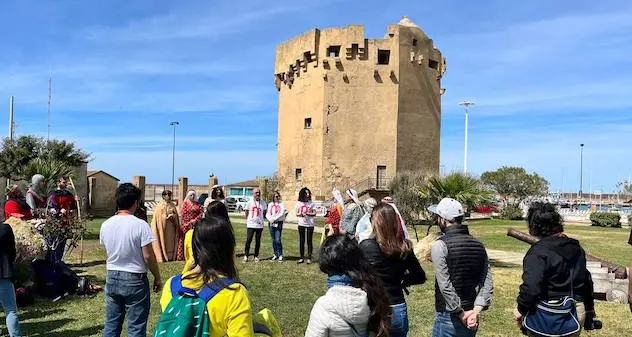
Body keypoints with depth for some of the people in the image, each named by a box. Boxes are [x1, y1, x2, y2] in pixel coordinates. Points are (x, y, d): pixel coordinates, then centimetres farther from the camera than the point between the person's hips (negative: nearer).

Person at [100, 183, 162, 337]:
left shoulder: (106, 225, 0)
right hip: (135, 279, -5)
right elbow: (148, 256, -15)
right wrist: (157, 278, -3)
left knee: (111, 324, 15)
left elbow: (108, 250, 12)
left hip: (112, 278, 6)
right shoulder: (140, 225, -17)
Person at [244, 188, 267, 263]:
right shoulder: (250, 202, 0)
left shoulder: (263, 203, 4)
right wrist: (247, 220, 8)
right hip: (251, 225, -2)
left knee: (258, 241, 6)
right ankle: (246, 256, 4)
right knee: (248, 240, -5)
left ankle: (256, 256, 15)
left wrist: (260, 219, 6)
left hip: (260, 225, 2)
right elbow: (246, 212, 9)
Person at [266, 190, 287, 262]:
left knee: (278, 240, -11)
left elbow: (282, 213, -8)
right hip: (271, 223, 4)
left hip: (279, 223, -4)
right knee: (273, 240, 8)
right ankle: (275, 254, 18)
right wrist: (270, 219, -13)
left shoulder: (282, 204, 3)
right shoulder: (270, 204, 13)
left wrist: (275, 218, -15)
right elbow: (267, 214, 6)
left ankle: (280, 255, -3)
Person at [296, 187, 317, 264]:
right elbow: (296, 214, 8)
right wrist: (301, 214, -11)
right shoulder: (299, 203, 5)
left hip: (310, 224, -1)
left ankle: (309, 258, 7)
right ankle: (302, 257, 13)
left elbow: (314, 214, 0)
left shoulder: (311, 203, 1)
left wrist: (307, 213, -15)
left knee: (309, 241, 0)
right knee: (301, 241, 5)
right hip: (301, 224, 2)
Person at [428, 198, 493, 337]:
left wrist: (461, 314, -13)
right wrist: (476, 310, -7)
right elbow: (487, 284, 0)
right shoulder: (478, 244, 5)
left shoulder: (440, 245, -15)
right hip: (472, 318, 6)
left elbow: (445, 286, -20)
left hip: (448, 317, -6)